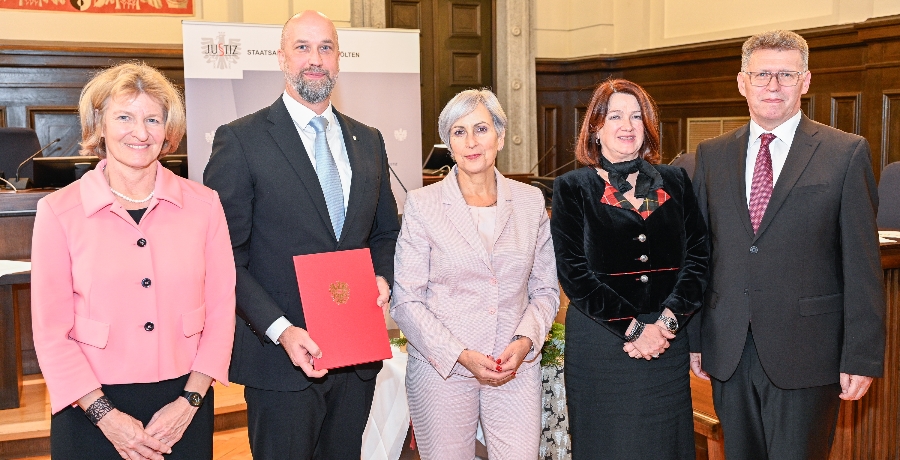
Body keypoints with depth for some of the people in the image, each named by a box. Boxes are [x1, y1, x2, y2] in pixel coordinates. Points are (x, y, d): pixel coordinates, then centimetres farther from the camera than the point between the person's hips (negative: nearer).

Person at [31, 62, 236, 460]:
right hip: (92, 413, -1)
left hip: (183, 407, 2)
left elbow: (220, 311, 0)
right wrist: (106, 415, -10)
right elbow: (51, 333, -4)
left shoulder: (203, 204, -2)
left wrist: (189, 401, -7)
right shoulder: (58, 211, -5)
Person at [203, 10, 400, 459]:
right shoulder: (241, 140, -7)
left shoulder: (368, 141, 10)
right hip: (281, 356, -5)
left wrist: (382, 276, -3)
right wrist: (281, 331, -20)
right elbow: (226, 257, -10)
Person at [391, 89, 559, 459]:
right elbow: (406, 301, -5)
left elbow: (545, 290, 10)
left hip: (517, 368, 2)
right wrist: (461, 355, -13)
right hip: (441, 369, -2)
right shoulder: (422, 204, -2)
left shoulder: (530, 201, 6)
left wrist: (525, 342, -7)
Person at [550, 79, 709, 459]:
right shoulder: (573, 188, 0)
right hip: (599, 344, -2)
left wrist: (666, 321, -12)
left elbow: (698, 257, 2)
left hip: (667, 341, 3)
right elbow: (573, 271, -8)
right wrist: (632, 328, -14)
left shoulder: (674, 182, 8)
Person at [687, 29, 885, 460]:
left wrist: (861, 357, -8)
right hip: (728, 351, 3)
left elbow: (862, 263, -5)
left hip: (804, 356, -3)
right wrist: (694, 337, 7)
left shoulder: (846, 153, -2)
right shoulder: (712, 154, 8)